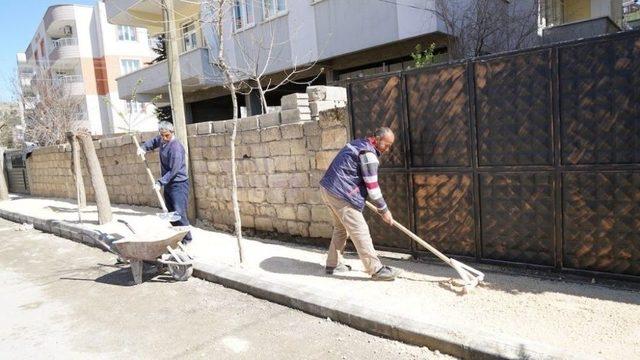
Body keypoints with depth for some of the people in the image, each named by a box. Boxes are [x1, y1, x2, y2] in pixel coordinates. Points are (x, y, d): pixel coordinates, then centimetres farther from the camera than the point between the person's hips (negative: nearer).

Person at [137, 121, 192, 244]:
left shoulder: (176, 147, -22)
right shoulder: (162, 140, 4)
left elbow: (173, 170, -22)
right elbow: (154, 142, 29)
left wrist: (160, 182, -22)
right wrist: (143, 147, 11)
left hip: (178, 184, -9)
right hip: (168, 183, 9)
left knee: (179, 213, -13)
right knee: (171, 212, 14)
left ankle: (187, 238, -3)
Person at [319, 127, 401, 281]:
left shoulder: (359, 143, 16)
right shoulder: (369, 154, -14)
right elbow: (372, 186, -13)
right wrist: (384, 210, -3)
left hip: (328, 188, 10)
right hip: (340, 193, -10)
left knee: (341, 228, 20)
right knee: (360, 231, -6)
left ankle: (333, 264, 27)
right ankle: (376, 270, -1)